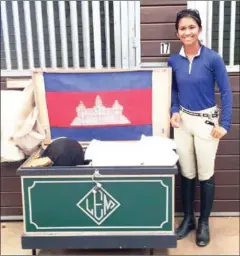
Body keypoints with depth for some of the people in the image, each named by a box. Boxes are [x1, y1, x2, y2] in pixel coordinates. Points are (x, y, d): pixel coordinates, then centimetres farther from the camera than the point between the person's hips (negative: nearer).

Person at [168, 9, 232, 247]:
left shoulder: (212, 58, -12)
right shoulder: (174, 60, -1)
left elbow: (226, 92, -8)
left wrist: (225, 124, -13)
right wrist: (174, 111, -2)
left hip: (206, 122, -3)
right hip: (183, 121, 4)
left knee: (205, 174, 7)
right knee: (186, 173, 13)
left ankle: (204, 223, 26)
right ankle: (188, 219, 31)